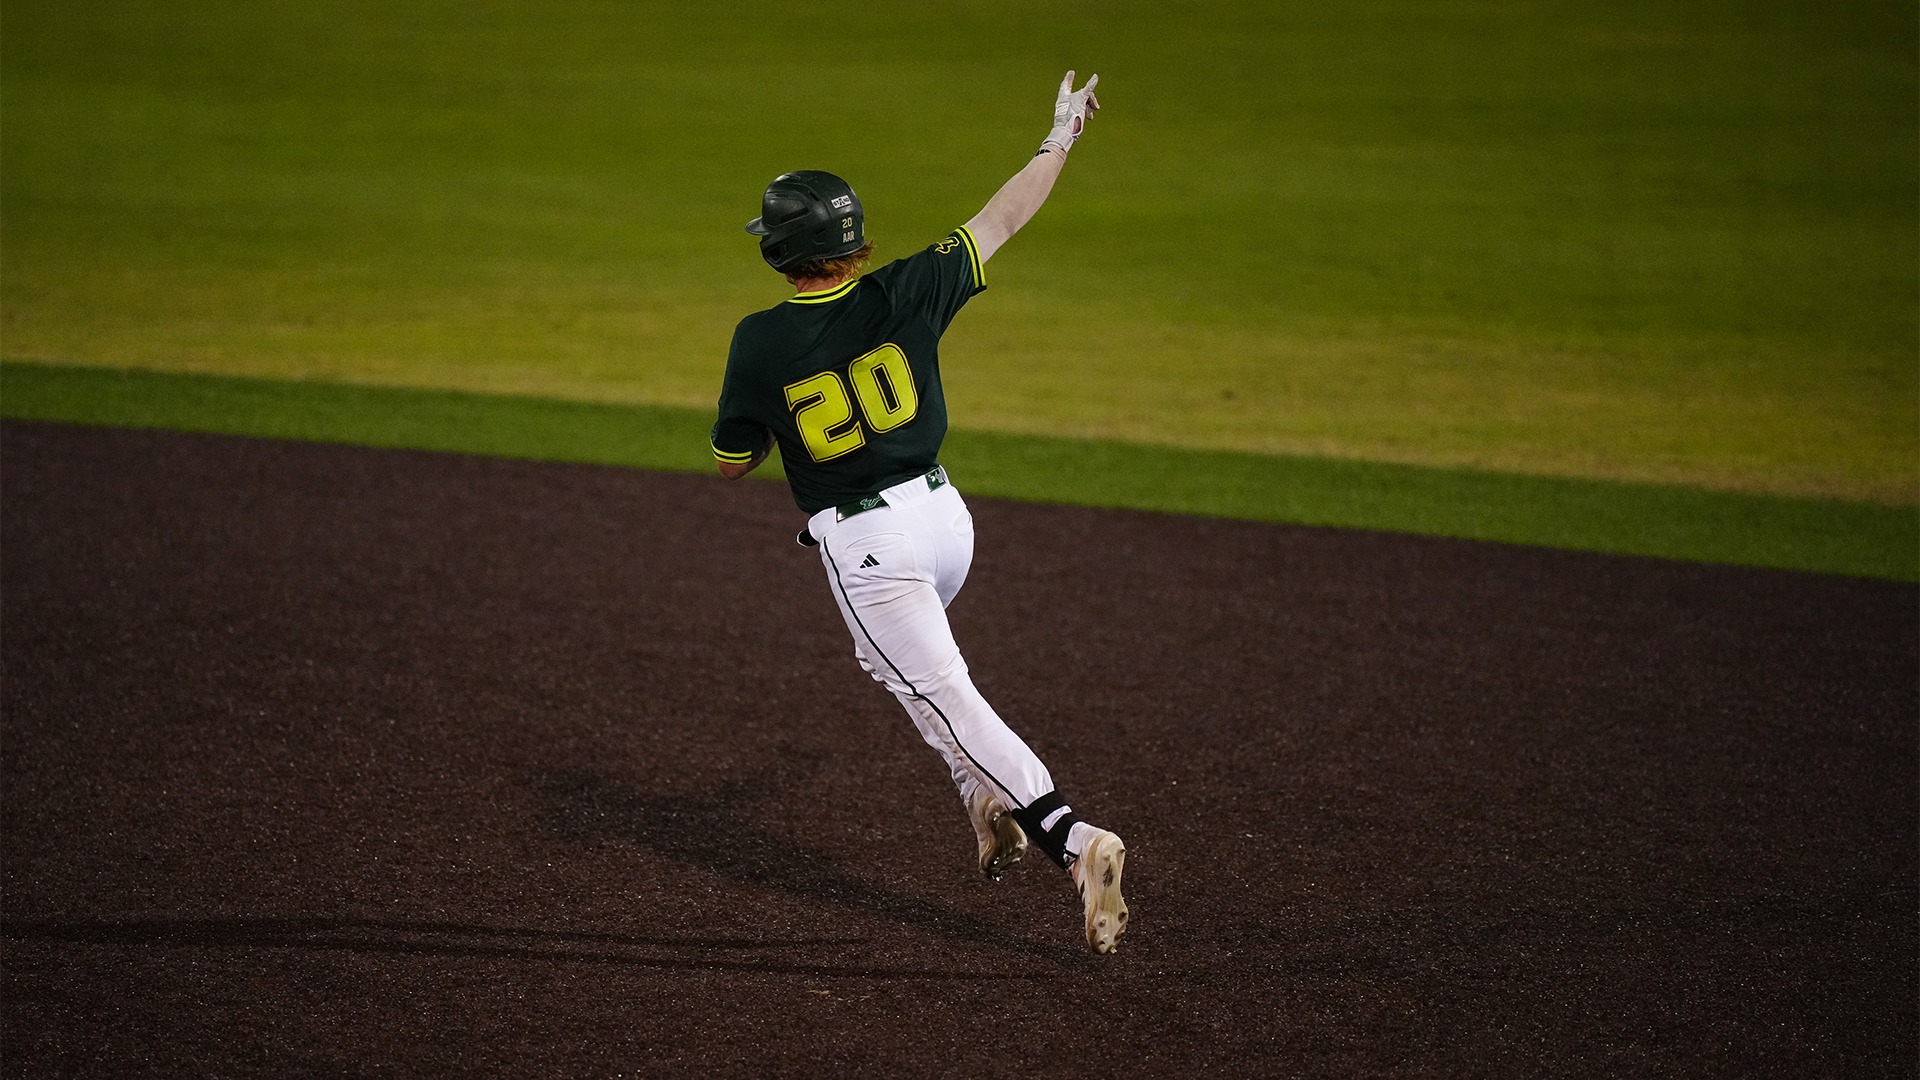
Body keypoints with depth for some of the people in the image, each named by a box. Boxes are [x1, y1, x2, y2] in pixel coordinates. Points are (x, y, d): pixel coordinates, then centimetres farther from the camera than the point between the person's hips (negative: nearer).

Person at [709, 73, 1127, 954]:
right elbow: (1001, 221, 6)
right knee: (907, 656, 33)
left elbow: (731, 462, 2)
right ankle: (991, 793, 23)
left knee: (944, 699, -9)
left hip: (865, 544, -5)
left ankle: (1072, 838, -24)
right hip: (944, 515, 5)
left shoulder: (760, 342, -9)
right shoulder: (903, 295, -4)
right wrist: (1061, 136, 19)